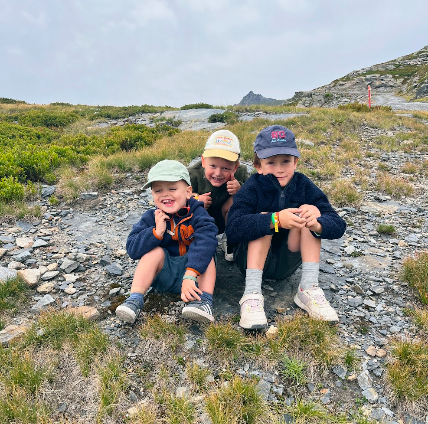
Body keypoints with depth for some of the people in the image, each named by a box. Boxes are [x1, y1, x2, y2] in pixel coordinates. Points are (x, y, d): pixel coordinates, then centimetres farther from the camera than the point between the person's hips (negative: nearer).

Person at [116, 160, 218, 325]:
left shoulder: (197, 214, -14)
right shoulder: (151, 218, -5)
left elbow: (204, 243, -32)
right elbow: (132, 249, -12)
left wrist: (190, 276, -44)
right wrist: (157, 232, -26)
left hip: (194, 270, -1)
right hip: (163, 274, 2)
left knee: (204, 251, -26)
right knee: (156, 251, -23)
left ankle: (204, 300, -32)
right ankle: (135, 299, -22)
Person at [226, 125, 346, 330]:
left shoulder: (303, 186, -8)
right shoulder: (252, 188, -16)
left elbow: (338, 225, -15)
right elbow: (232, 229, -32)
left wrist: (316, 223, -39)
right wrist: (276, 220, -45)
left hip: (287, 263, 3)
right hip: (253, 260, -2)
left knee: (311, 211, -16)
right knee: (264, 218, -27)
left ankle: (308, 289, -18)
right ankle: (252, 294, -30)